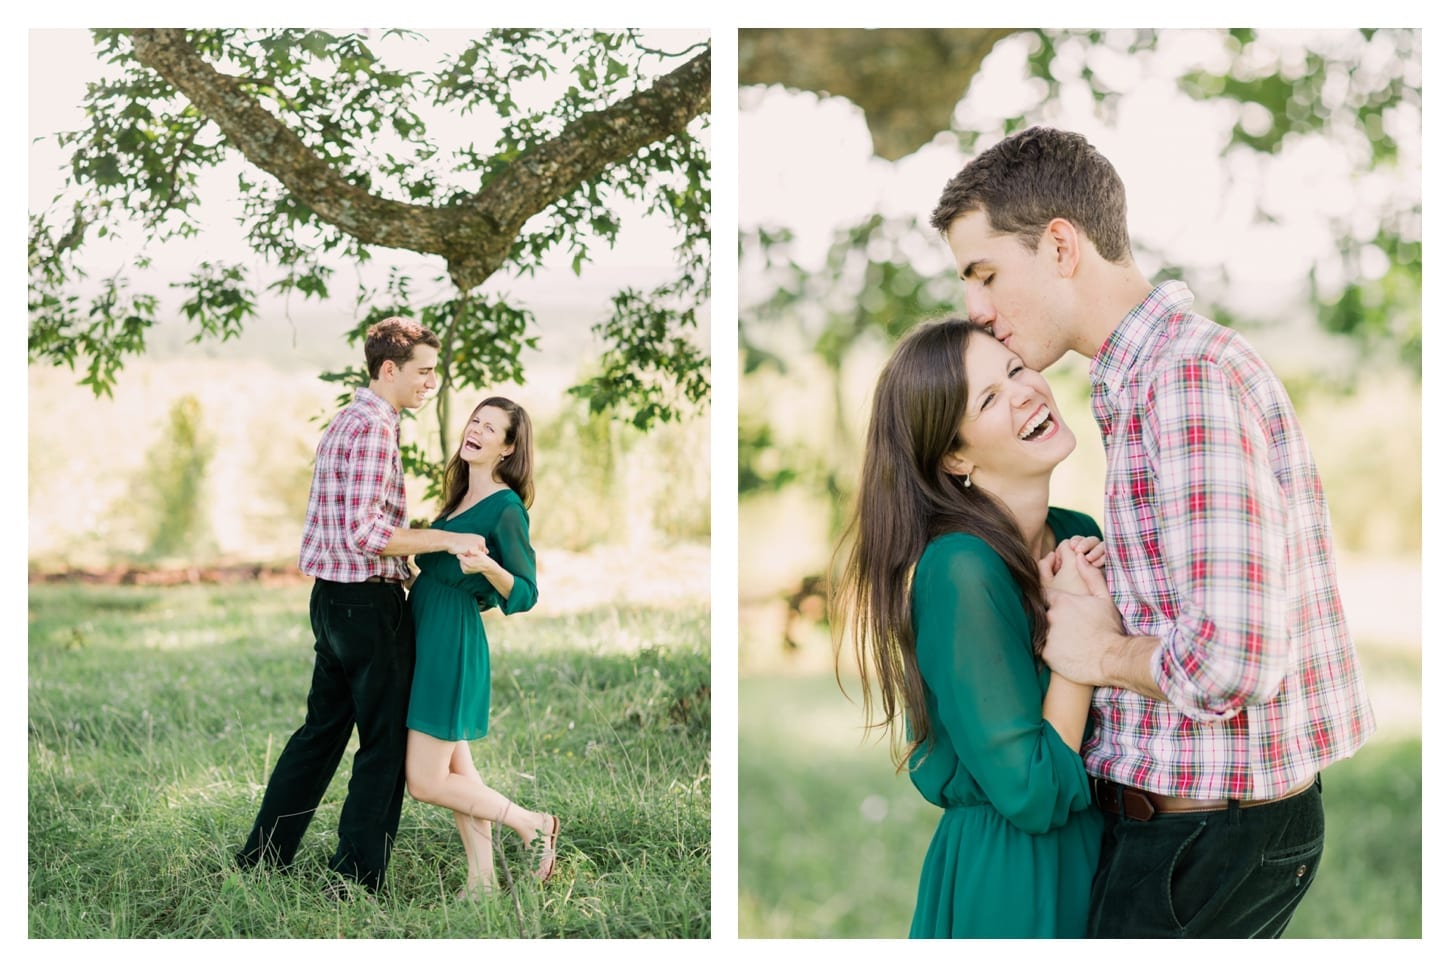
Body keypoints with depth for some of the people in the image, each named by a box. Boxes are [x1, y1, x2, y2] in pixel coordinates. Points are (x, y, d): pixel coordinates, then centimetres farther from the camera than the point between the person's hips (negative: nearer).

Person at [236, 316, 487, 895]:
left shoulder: (345, 420, 16)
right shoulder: (373, 427, -17)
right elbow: (365, 533, -24)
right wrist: (446, 539, -23)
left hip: (333, 599, 10)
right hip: (369, 602, -10)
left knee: (322, 729, 17)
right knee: (385, 743, 0)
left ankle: (262, 857, 24)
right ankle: (357, 879, 5)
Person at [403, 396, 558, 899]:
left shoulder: (506, 508, -12)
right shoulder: (460, 497, 13)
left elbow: (526, 594, -16)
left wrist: (487, 566, -32)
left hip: (452, 645, -9)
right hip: (426, 636, 9)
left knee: (425, 782, -6)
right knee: (455, 770, 11)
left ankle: (533, 824, 8)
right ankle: (482, 881, 18)